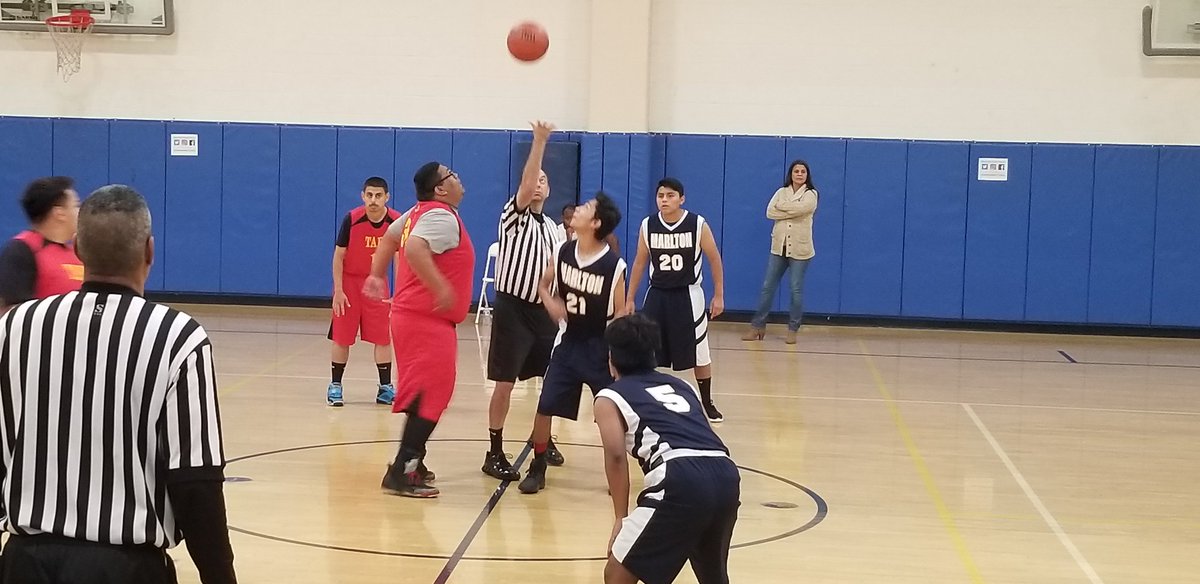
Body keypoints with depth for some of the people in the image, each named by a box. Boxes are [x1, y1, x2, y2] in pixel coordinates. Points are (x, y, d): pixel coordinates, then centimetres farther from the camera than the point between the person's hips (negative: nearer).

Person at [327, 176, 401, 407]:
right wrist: (338, 291, -15)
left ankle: (385, 388, 9)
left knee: (383, 337, 0)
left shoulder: (396, 221, -13)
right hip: (349, 281, -2)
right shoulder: (351, 219, -19)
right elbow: (338, 256, -11)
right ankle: (335, 386, 13)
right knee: (342, 337, 1)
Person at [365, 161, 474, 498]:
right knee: (431, 395, -10)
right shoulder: (443, 217, -17)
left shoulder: (419, 212, 13)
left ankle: (410, 463, 26)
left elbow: (390, 238, 26)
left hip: (414, 316, 10)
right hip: (427, 320, -10)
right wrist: (441, 288, -29)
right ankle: (401, 473, -11)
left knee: (421, 393, 18)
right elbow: (414, 248, -33)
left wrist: (377, 275, 30)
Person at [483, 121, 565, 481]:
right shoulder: (515, 217, -5)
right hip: (512, 309, -6)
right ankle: (494, 454, 1)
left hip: (543, 310, 7)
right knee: (505, 384, -6)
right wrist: (539, 142, -30)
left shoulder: (552, 228, 14)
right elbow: (525, 186, -24)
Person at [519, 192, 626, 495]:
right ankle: (537, 469, 15)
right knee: (545, 407, 1)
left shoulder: (614, 266, -18)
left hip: (600, 347, -4)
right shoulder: (562, 252, -6)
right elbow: (543, 284, 11)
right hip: (568, 342, 4)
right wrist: (550, 303, -12)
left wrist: (615, 353, -16)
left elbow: (621, 314, -11)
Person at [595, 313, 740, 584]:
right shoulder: (681, 385, 32)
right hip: (726, 474, 6)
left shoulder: (610, 398, 15)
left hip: (681, 480, -6)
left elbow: (616, 457, 2)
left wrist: (621, 518, 5)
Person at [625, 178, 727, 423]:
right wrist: (630, 298, 8)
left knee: (699, 354, 7)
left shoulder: (698, 225, -13)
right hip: (657, 294, 2)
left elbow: (715, 259, -1)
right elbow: (639, 263, 7)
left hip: (687, 295, -2)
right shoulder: (647, 225, -5)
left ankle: (707, 403, 24)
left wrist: (718, 296, -1)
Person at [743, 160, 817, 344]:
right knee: (768, 286, 5)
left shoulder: (811, 194, -3)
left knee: (796, 289, 2)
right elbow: (770, 212, -7)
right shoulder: (782, 192, 7)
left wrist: (781, 206, -9)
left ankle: (793, 329, 12)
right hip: (779, 246, 4)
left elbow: (800, 208, -23)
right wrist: (792, 211, -15)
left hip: (799, 248, -3)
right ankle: (758, 325, 12)